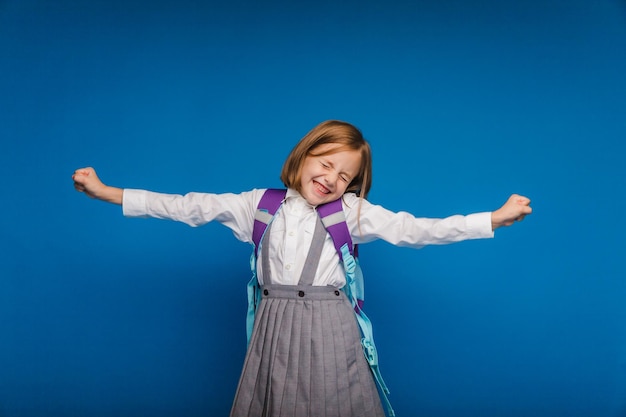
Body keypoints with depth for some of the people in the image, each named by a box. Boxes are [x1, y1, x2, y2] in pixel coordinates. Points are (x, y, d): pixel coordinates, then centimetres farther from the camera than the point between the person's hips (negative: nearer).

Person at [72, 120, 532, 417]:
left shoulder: (352, 212, -2)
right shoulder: (262, 204, 2)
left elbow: (412, 229, -8)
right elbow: (193, 207, 1)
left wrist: (493, 219, -16)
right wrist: (108, 192, -1)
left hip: (328, 329, -1)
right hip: (276, 327, 2)